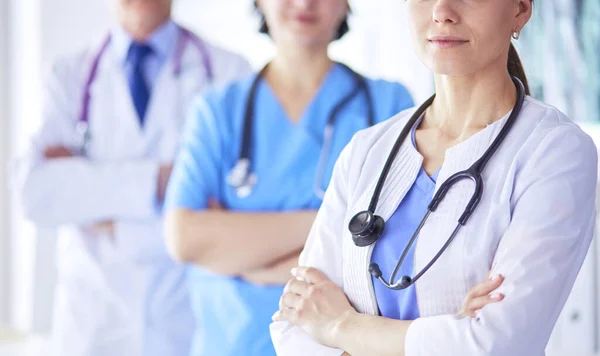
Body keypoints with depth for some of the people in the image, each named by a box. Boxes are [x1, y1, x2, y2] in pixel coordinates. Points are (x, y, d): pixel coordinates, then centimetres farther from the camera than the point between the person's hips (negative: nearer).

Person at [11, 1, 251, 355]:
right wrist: (156, 179, -19)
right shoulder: (69, 76, 5)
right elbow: (39, 193, -10)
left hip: (194, 324, -1)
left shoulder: (231, 73, -3)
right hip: (95, 322, 2)